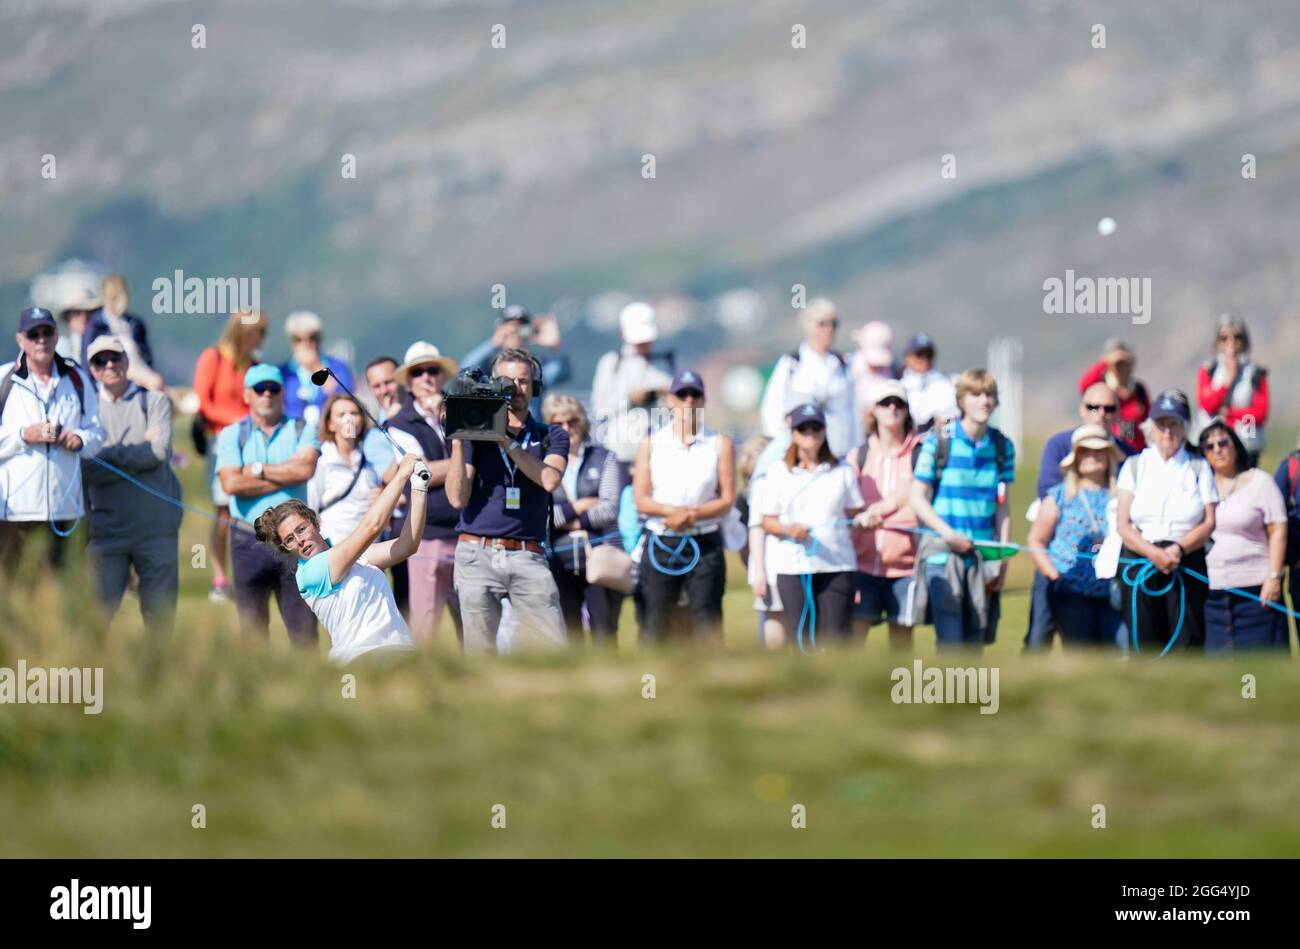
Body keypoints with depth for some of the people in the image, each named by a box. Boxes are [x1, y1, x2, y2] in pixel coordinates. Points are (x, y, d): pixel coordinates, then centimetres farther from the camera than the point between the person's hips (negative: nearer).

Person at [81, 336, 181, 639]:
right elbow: (86, 469, -4)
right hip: (107, 529, 0)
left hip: (156, 528, 0)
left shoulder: (154, 401, 8)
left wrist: (110, 454, -4)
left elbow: (158, 452, -7)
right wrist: (138, 452, -7)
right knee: (97, 612, -7)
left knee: (160, 612, 3)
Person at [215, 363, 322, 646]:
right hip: (249, 539, 0)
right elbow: (231, 483, -9)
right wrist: (285, 478, -6)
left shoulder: (301, 430, 8)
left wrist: (258, 470, -5)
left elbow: (305, 468, -12)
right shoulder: (231, 435, 7)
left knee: (304, 630, -2)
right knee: (252, 629, 3)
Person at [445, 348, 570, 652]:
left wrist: (506, 443, -11)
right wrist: (458, 444, -8)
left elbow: (550, 479, -8)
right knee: (479, 653, -2)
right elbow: (458, 498, 1)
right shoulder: (476, 434, 10)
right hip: (477, 555, 0)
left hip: (527, 557, 0)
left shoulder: (551, 436, 13)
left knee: (553, 647, -10)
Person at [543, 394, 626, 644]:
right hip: (560, 563, 2)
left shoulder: (604, 458, 7)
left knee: (604, 633, -6)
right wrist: (575, 508, -6)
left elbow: (609, 509, -5)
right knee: (569, 637, 4)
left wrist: (567, 520, -5)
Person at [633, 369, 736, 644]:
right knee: (654, 625, -1)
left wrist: (693, 514, -17)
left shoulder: (720, 444, 6)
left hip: (705, 545, -1)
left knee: (707, 625, -3)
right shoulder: (651, 444, 8)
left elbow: (727, 500, 0)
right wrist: (673, 511, -17)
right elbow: (641, 499, 1)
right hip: (661, 544, 1)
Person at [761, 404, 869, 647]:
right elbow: (768, 521, 7)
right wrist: (789, 529, -14)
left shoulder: (843, 471, 11)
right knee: (799, 638, -2)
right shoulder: (778, 473, 9)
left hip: (837, 565, 0)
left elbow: (854, 513, 9)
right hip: (793, 566, 0)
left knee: (836, 636, -5)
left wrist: (864, 519, -14)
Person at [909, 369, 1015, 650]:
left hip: (984, 557, 4)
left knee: (975, 642, 6)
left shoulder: (1002, 446, 6)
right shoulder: (938, 442, -5)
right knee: (950, 640, -11)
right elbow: (918, 498, -3)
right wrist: (948, 534, -14)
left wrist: (1002, 557, 3)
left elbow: (1002, 506, 10)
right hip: (942, 552, -4)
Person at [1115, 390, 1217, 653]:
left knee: (1186, 645, -9)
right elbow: (1122, 525, 3)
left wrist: (1179, 549, -14)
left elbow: (1209, 523, 3)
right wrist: (1153, 553, -13)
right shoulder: (1135, 466, 12)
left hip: (1187, 564, -1)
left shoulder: (1199, 468, 11)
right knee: (1144, 644, -4)